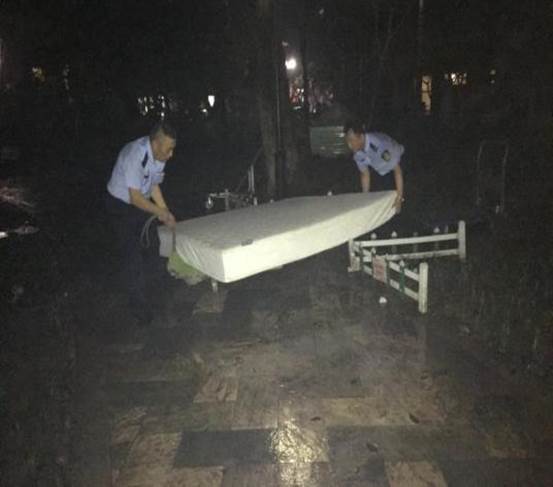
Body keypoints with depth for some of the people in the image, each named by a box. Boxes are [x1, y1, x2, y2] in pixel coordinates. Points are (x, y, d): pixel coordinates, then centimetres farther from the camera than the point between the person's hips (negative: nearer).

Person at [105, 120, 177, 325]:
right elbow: (136, 197, -28)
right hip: (121, 206, -7)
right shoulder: (135, 155, -33)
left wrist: (165, 212, -3)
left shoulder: (159, 155, -10)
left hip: (142, 202, 7)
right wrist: (161, 213, -19)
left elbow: (154, 185, 4)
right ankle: (139, 305, 3)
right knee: (133, 255, -8)